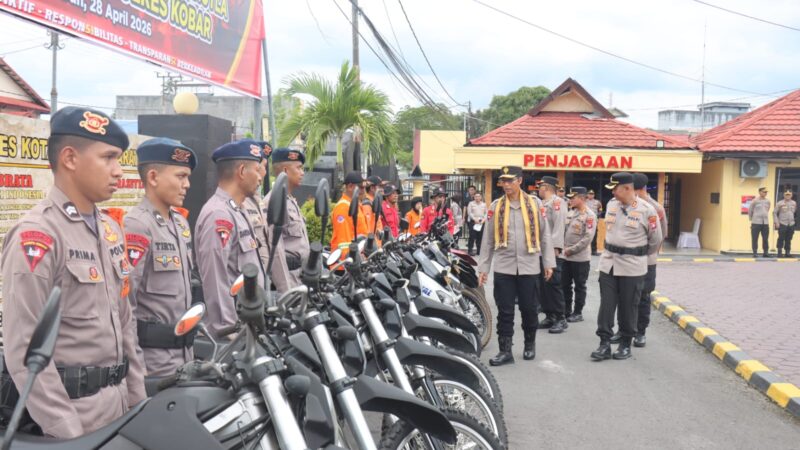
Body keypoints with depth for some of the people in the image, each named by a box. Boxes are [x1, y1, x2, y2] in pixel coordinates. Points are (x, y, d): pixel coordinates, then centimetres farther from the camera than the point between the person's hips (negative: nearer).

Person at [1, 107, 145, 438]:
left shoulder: (110, 230, 9)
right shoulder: (37, 235, -16)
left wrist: (138, 397, 12)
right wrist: (67, 432, -17)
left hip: (118, 402, 7)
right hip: (72, 407, -7)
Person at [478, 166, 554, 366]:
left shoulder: (534, 204, 2)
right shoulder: (496, 206, 3)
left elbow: (545, 235, 5)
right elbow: (488, 239, 5)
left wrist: (548, 263, 1)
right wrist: (483, 268, 3)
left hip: (529, 266, 0)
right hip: (503, 267, 0)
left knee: (529, 309, 9)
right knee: (505, 311, 2)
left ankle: (530, 344, 29)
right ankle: (505, 350, 9)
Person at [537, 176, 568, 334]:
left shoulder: (557, 202, -9)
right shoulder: (542, 204, 19)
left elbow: (559, 225, -18)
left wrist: (555, 247, -25)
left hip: (552, 252, -9)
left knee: (553, 285, -7)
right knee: (543, 285, 9)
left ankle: (561, 319, 0)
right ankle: (550, 316, 16)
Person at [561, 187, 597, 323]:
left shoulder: (589, 215, -13)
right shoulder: (570, 212, 9)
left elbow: (588, 238, -19)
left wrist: (571, 250, -17)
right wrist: (564, 247, 4)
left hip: (580, 257, -7)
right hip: (566, 256, 7)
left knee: (579, 286, 4)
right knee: (565, 285, 12)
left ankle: (578, 313, 14)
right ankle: (566, 310, 24)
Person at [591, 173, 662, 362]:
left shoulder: (646, 210, -11)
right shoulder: (611, 205, 3)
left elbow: (656, 239, 0)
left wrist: (640, 255, 12)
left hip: (632, 266, -4)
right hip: (608, 262, 4)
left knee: (628, 307, 6)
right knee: (606, 304, 3)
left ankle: (625, 344, 20)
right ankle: (605, 343, 9)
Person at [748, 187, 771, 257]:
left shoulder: (768, 201, 9)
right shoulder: (755, 201, -3)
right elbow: (750, 211, 5)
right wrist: (752, 219, 10)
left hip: (765, 223, 4)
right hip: (756, 223, -4)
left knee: (765, 238, 3)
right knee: (754, 238, -2)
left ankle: (766, 252, 10)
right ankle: (755, 252, 4)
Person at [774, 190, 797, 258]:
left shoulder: (794, 203, 10)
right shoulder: (780, 203, -4)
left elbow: (795, 212, 21)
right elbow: (774, 213, -4)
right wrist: (776, 222, -10)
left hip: (791, 224, 4)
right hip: (782, 224, -4)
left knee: (788, 239, 7)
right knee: (781, 239, -6)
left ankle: (787, 252, 14)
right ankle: (779, 252, -2)